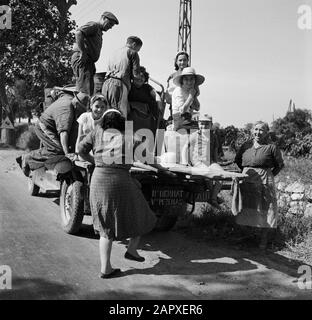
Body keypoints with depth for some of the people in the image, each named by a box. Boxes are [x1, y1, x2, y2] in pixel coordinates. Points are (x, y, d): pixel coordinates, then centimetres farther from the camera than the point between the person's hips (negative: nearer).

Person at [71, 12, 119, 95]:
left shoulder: (99, 33, 31)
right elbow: (79, 33, -17)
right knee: (85, 91, -21)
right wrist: (83, 53, -21)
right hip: (82, 60, -10)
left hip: (89, 61, 10)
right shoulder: (94, 25, 1)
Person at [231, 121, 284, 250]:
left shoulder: (271, 147, -3)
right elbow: (237, 160, 21)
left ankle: (263, 241, 12)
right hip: (246, 181, 4)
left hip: (264, 182, -4)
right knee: (246, 210, 9)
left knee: (264, 211, 2)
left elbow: (280, 165, 2)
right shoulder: (246, 146, 8)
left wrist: (269, 175, 0)